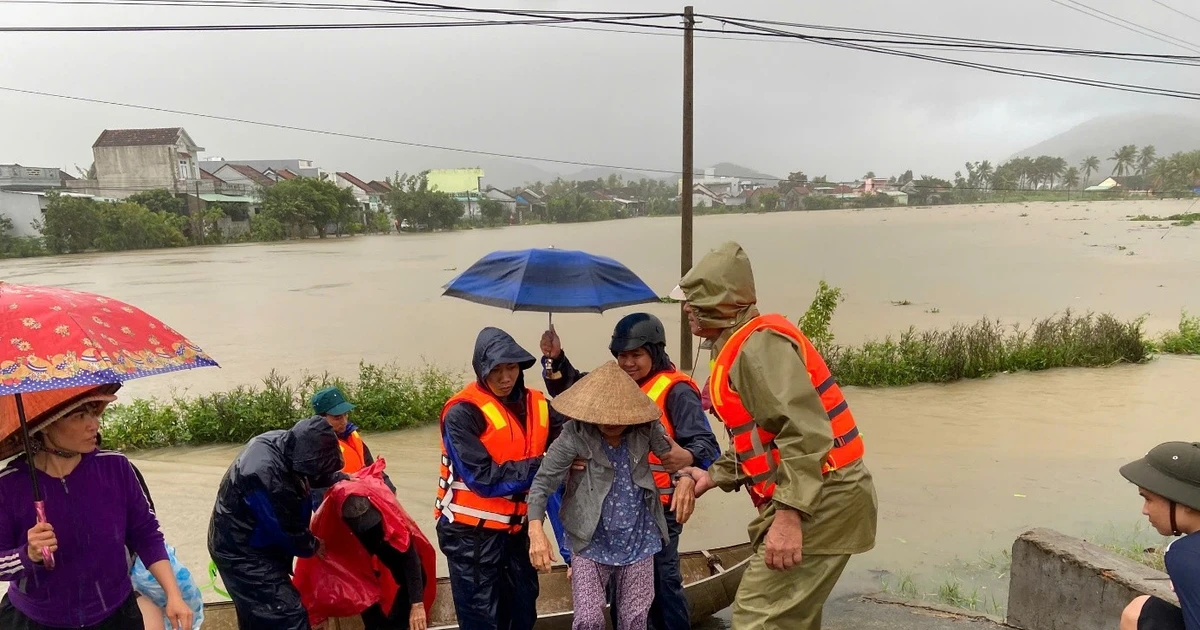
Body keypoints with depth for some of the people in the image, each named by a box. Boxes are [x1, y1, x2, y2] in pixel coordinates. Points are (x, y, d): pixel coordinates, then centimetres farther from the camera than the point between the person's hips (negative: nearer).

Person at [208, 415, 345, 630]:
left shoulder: (280, 441, -11)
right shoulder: (265, 477, -37)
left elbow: (304, 473, 13)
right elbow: (288, 531, -22)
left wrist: (338, 478, 0)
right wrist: (314, 547, -4)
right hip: (243, 554, -10)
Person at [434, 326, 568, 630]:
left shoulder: (536, 405, 2)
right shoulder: (463, 413, -16)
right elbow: (484, 478, -23)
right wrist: (545, 466, -22)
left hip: (516, 530, 6)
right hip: (472, 534, -5)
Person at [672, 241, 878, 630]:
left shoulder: (758, 344, -17)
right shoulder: (740, 347, 16)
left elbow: (805, 432, -27)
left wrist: (789, 514, -30)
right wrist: (715, 477, 21)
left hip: (820, 501, -11)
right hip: (810, 498, 11)